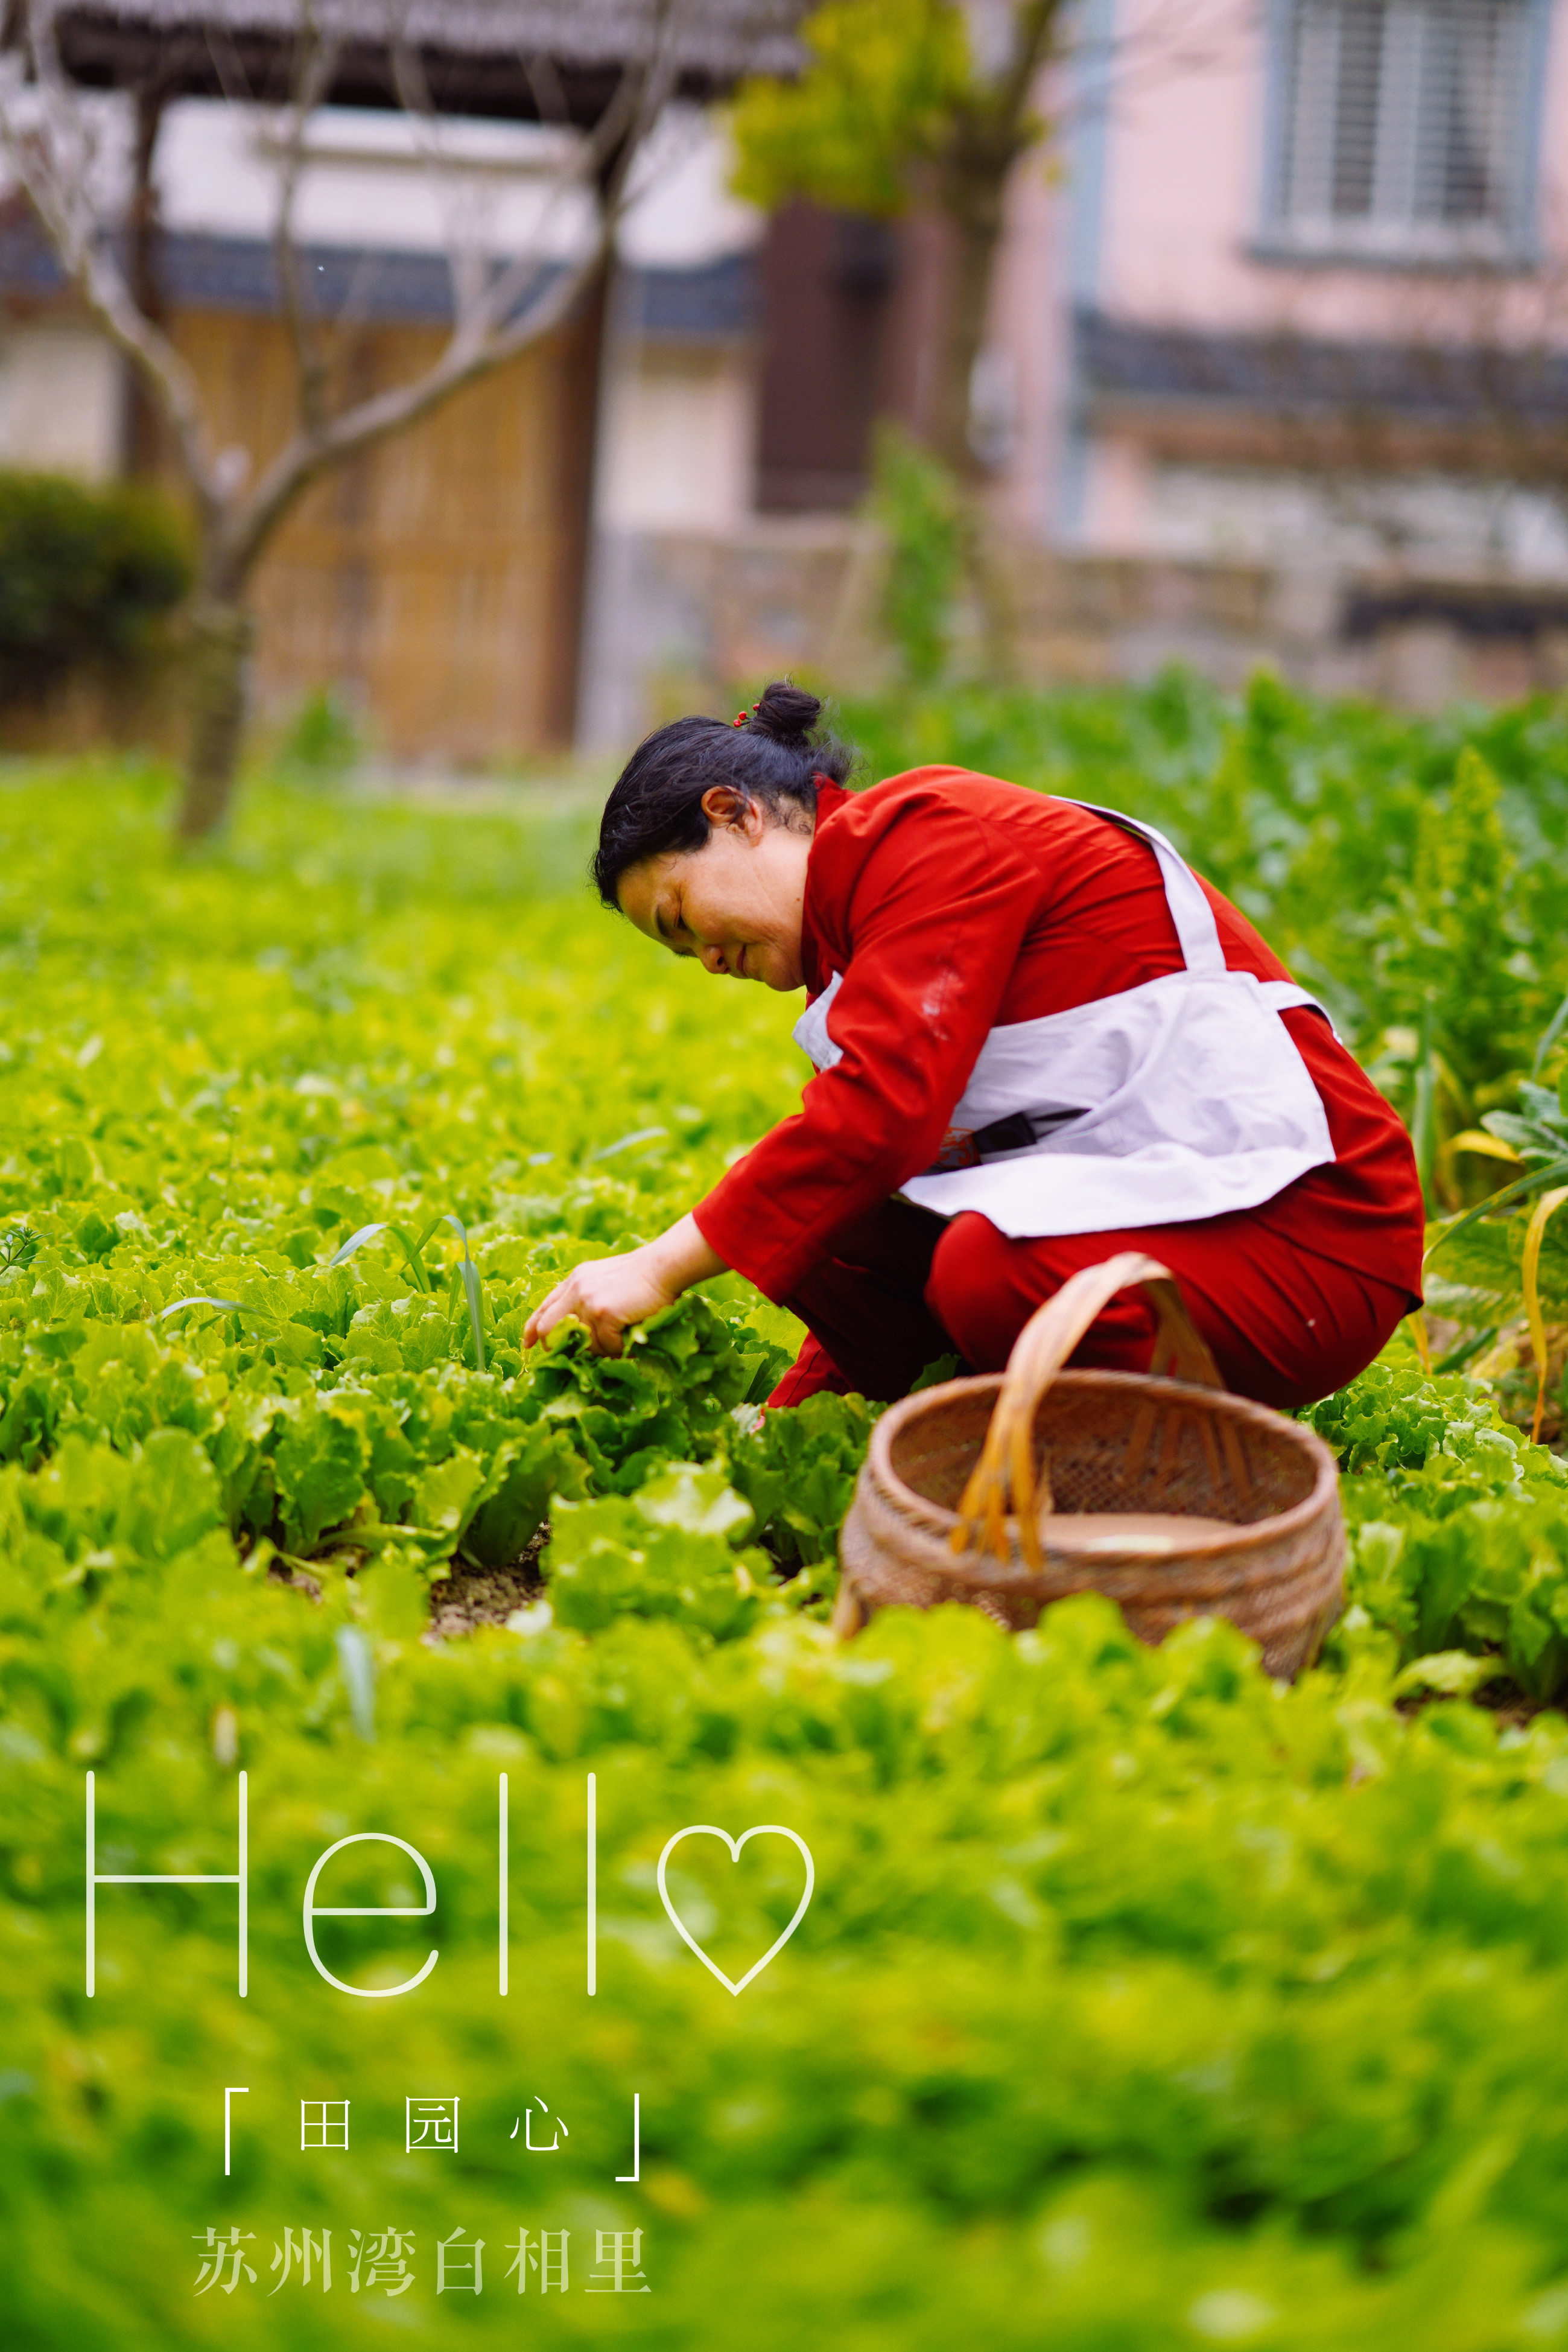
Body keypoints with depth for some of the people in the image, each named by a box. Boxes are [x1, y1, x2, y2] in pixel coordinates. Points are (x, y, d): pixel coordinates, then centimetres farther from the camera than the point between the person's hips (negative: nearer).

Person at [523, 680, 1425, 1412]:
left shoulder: (936, 832, -10)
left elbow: (883, 1107, -24)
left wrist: (665, 1266, -23)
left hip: (1306, 1226, -9)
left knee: (993, 1272, -34)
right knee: (827, 1223, -1)